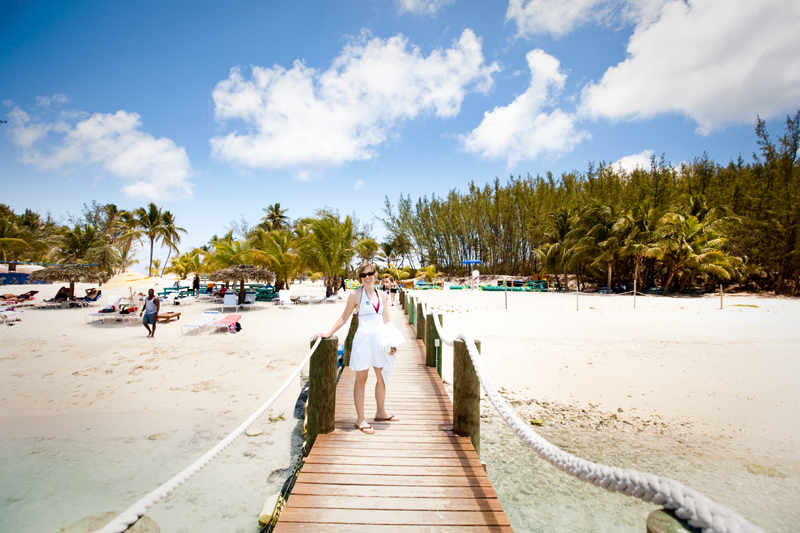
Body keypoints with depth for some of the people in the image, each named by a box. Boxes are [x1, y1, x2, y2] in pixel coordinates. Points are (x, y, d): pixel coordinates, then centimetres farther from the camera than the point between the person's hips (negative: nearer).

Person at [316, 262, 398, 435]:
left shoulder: (382, 295, 9)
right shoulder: (355, 295, -4)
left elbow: (386, 320, 11)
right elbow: (344, 318, 0)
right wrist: (328, 333, -6)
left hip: (380, 340, 5)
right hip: (363, 339, -5)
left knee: (382, 377, 14)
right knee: (361, 378, 4)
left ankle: (381, 412, 33)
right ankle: (360, 419, 14)